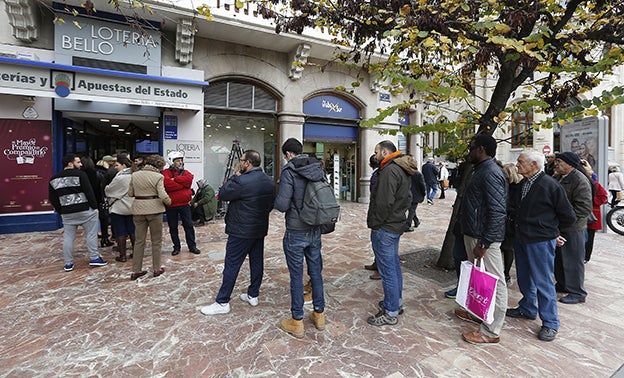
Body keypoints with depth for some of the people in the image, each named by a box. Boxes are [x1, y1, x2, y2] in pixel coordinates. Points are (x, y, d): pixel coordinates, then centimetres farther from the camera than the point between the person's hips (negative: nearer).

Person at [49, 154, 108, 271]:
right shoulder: (80, 174, -9)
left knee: (68, 237, 10)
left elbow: (52, 199, 12)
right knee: (91, 234, 5)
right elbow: (89, 192, -13)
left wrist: (61, 211, 18)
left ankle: (68, 263, 15)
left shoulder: (54, 179, 9)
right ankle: (94, 258, 7)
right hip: (85, 210, -5)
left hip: (67, 213, 5)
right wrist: (95, 206, -4)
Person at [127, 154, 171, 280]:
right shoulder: (158, 176, -11)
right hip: (154, 209, -4)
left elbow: (130, 193, 8)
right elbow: (163, 195, -18)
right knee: (156, 241, 10)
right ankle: (157, 269, 18)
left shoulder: (134, 175, 3)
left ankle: (136, 270, 18)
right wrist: (169, 201, 1)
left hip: (138, 209, 4)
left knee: (139, 241, 13)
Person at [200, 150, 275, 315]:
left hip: (241, 231, -8)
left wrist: (235, 176, -4)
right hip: (260, 229, 8)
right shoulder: (269, 182, 4)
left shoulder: (242, 181, -21)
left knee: (232, 266, 2)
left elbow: (222, 194, -10)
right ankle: (253, 295, 29)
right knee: (257, 262, 15)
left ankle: (222, 303, 12)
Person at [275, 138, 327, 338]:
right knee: (316, 272, 17)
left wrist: (276, 200, 2)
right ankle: (319, 315, 32)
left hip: (296, 232, -5)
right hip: (315, 230, 6)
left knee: (296, 276, 6)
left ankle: (297, 322, 20)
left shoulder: (289, 171, -15)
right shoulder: (318, 168, 3)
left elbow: (282, 205, -20)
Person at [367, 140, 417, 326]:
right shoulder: (402, 169, 14)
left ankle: (391, 313, 12)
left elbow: (384, 203, -26)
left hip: (384, 228, -11)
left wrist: (375, 224, -14)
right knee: (394, 264, 21)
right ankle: (397, 302, 37)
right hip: (397, 224, 11)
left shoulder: (390, 170, -20)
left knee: (387, 270, -1)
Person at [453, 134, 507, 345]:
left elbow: (497, 211, -25)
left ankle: (491, 331, 14)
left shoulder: (490, 173, -19)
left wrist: (484, 243, -24)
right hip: (473, 234, 11)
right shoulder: (481, 170, 13)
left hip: (484, 238, -11)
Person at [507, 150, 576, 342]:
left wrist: (550, 229, 4)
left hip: (541, 241, -7)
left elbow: (569, 217, -7)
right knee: (524, 278, 19)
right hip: (521, 238, 7)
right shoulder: (521, 183, 4)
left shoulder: (550, 185, -15)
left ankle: (550, 323, 19)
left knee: (543, 282, 3)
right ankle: (527, 309, 38)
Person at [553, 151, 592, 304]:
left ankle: (577, 293, 17)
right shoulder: (563, 178, 13)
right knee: (559, 258, 19)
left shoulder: (580, 180, -17)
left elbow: (584, 208, -23)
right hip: (560, 226, 9)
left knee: (573, 261, 3)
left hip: (573, 229, -9)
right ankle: (562, 285, 35)